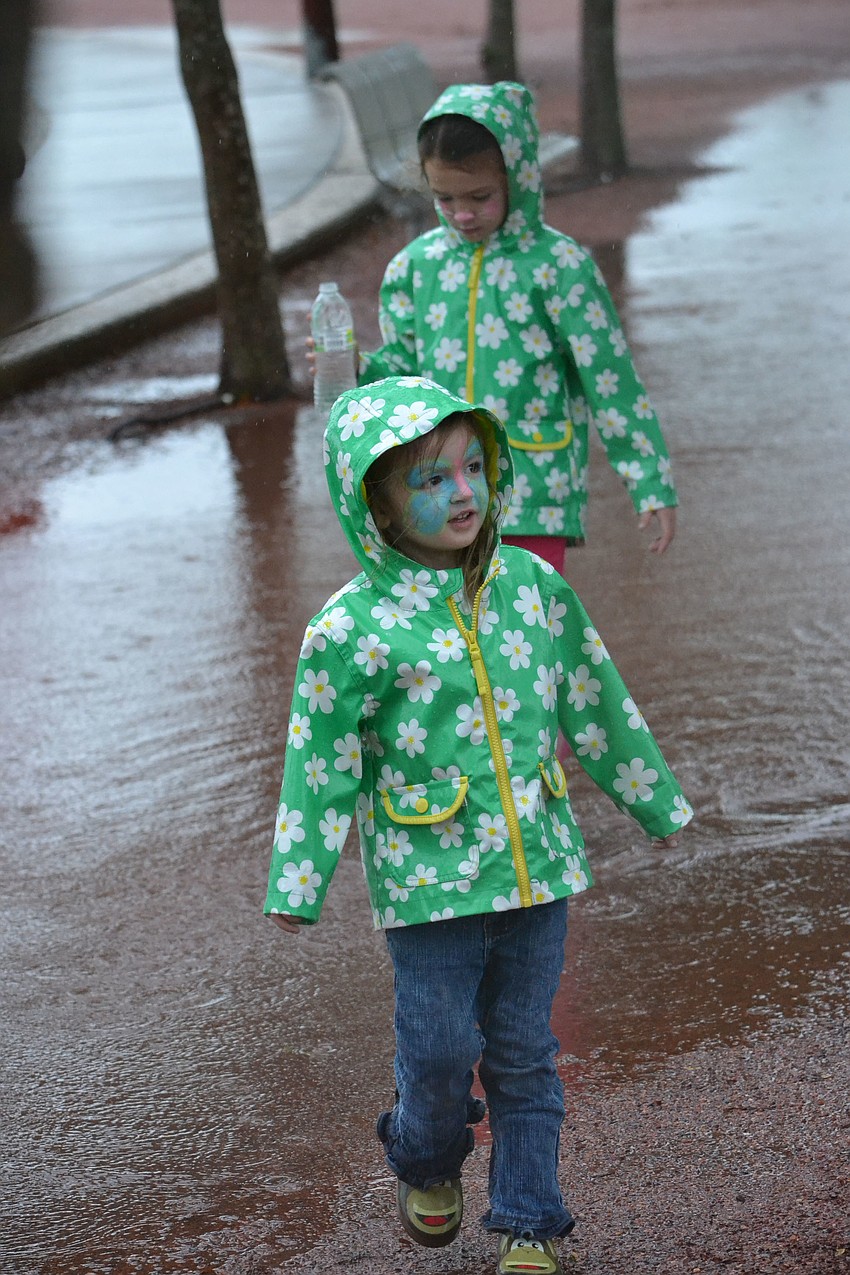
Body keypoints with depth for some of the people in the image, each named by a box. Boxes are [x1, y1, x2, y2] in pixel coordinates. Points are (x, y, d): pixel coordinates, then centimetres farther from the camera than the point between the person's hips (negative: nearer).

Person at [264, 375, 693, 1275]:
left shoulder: (534, 586, 1)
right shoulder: (351, 628, -11)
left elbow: (597, 704, 11)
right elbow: (321, 764, -5)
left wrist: (652, 803, 18)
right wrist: (297, 886, -3)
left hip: (537, 864, 3)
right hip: (427, 880, -3)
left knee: (523, 1050, 11)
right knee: (440, 1050, 4)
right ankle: (426, 1165, 36)